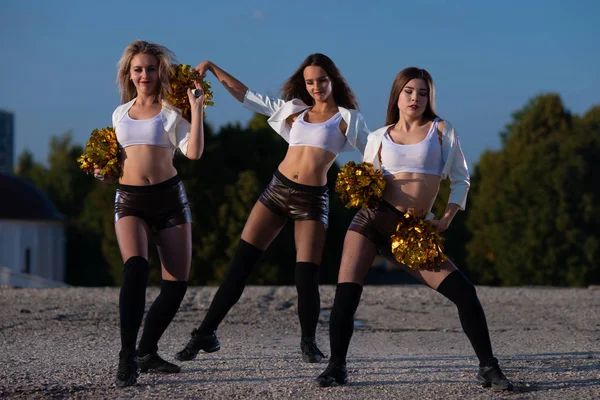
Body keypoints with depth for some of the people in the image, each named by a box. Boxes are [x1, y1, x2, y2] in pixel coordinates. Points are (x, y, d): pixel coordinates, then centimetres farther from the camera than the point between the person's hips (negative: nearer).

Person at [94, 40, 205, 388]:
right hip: (130, 200, 0)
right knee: (135, 267, -25)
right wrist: (105, 170, 8)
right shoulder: (119, 113, 13)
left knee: (177, 283, 0)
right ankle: (127, 360, -27)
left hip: (169, 198, 0)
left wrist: (197, 108, -14)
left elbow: (194, 152, -12)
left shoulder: (172, 110, 4)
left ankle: (147, 352, 20)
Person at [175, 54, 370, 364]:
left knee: (306, 277, -9)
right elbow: (247, 97, 18)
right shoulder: (294, 110, 15)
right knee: (240, 264, -2)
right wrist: (213, 68, 15)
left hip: (312, 199, -3)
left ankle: (309, 343, 13)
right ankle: (206, 334, 1)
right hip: (278, 190, 3)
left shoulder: (347, 118, 4)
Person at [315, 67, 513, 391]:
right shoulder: (379, 138, 10)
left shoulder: (441, 130, 8)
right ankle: (336, 367, 5)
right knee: (345, 296, -11)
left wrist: (446, 219, -2)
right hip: (372, 219, 1)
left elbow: (460, 179, 10)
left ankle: (488, 367, 2)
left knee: (464, 293, -10)